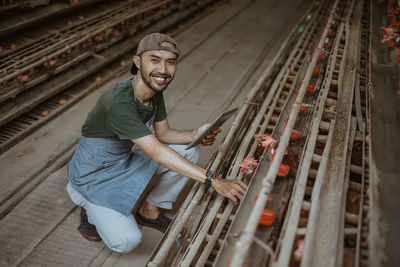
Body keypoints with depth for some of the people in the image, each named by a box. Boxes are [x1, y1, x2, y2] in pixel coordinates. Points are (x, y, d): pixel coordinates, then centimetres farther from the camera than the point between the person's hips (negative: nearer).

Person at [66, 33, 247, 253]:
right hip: (95, 174, -7)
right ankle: (90, 207, 11)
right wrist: (214, 181, -41)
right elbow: (157, 152, -39)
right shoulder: (119, 102, -36)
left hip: (126, 159, 7)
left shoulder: (155, 90, -10)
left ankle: (149, 210, 11)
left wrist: (195, 135, -20)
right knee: (126, 241, -19)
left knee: (188, 153, -4)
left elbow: (162, 134, 1)